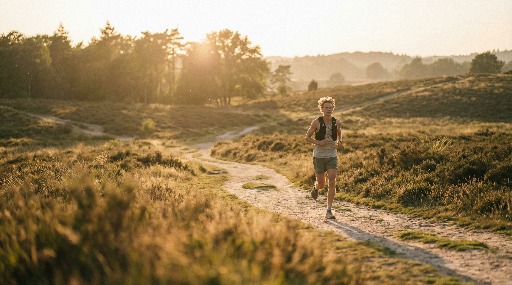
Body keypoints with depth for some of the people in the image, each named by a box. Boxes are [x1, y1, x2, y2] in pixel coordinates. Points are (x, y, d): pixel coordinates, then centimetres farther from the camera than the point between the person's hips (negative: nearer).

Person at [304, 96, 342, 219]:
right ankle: (316, 187, 47)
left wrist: (339, 143, 0)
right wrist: (319, 142, -20)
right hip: (319, 157, -2)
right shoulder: (317, 122, -10)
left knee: (332, 183, -12)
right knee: (322, 184, 8)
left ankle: (329, 211, -8)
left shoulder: (336, 122, -1)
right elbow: (307, 138, -3)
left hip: (332, 156, 2)